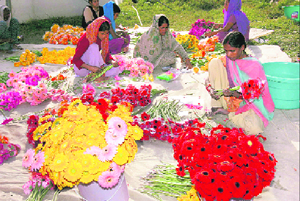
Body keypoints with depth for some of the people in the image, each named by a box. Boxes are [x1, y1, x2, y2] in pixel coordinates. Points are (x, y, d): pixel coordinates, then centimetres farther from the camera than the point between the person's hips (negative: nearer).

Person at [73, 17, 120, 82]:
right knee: (94, 47, -31)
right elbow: (75, 60, -24)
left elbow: (106, 53, 4)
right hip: (81, 68, -6)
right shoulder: (85, 40, -24)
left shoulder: (103, 38, -4)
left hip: (94, 65, 6)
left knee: (115, 69, -15)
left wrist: (112, 61, -19)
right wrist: (91, 68, -37)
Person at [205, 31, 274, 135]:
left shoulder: (255, 65, -16)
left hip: (248, 103, -3)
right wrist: (211, 89, -25)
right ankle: (217, 106, -5)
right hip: (228, 99, 3)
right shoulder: (226, 59, -2)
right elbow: (208, 79, -2)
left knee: (254, 128, -37)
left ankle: (229, 112, -5)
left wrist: (235, 94, -35)